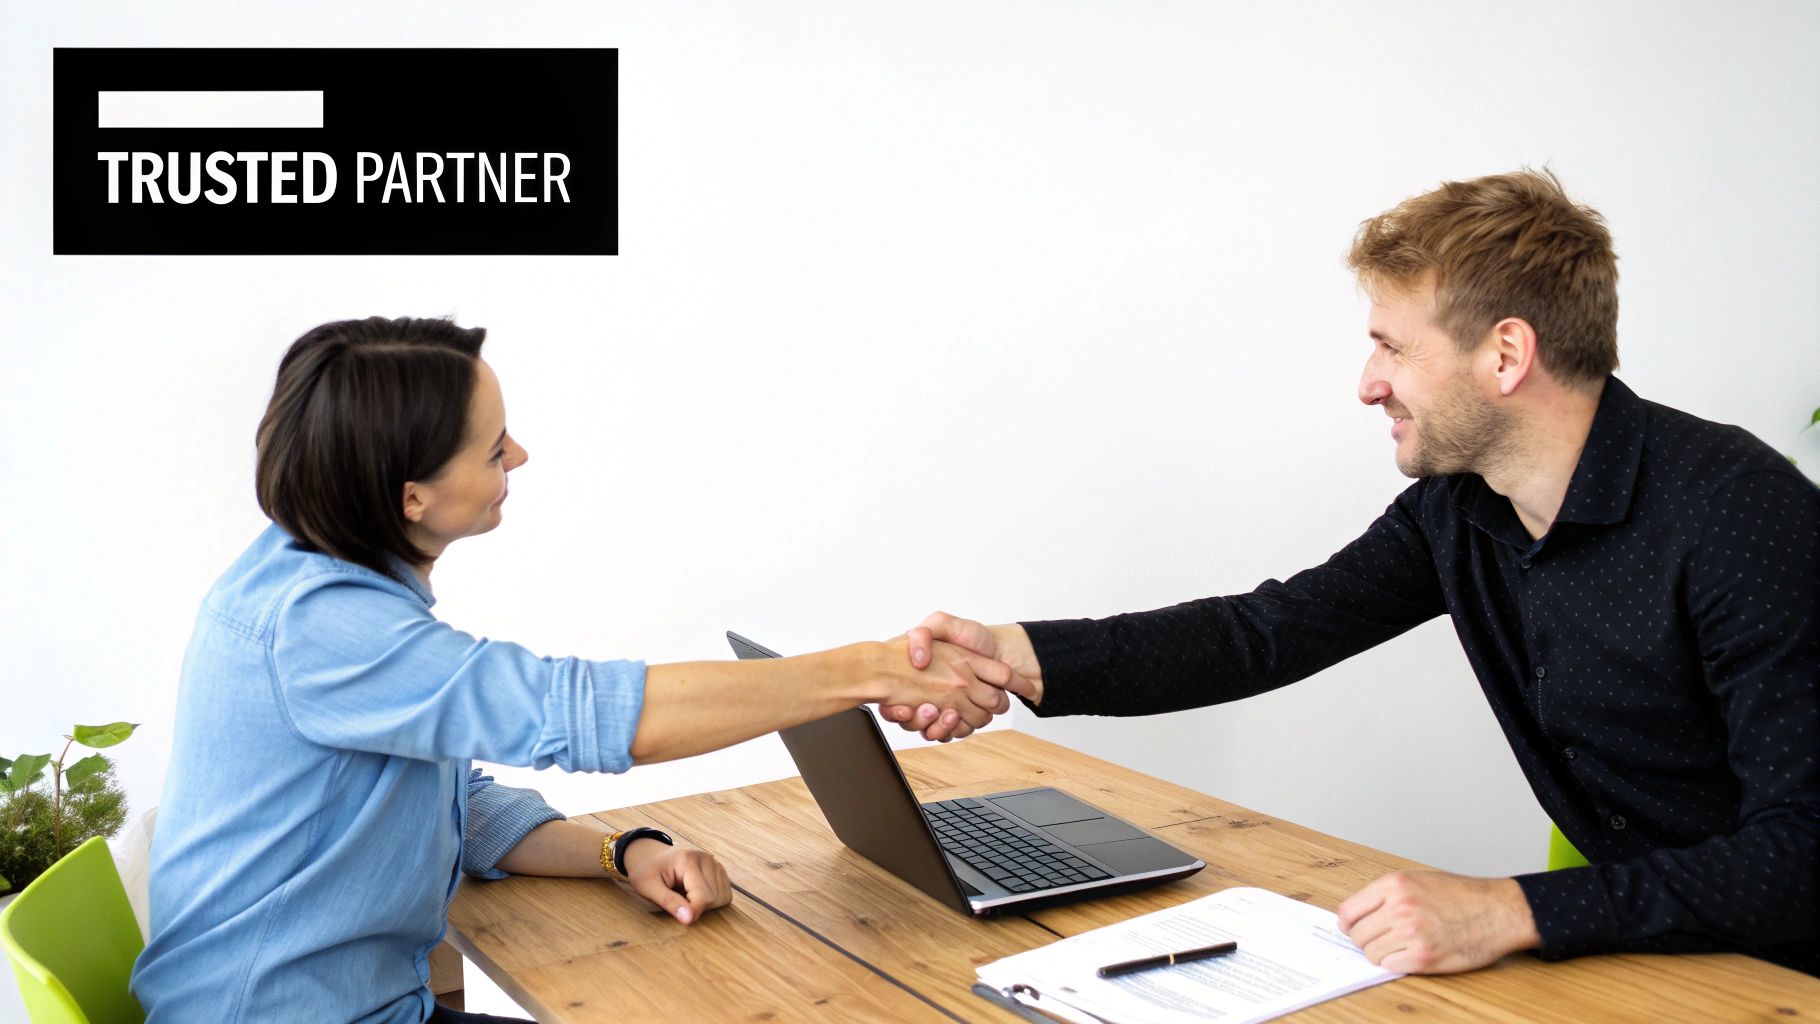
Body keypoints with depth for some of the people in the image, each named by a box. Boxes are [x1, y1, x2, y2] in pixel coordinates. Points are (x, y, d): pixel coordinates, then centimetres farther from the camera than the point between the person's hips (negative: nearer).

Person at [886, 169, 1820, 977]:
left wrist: (1514, 912, -35)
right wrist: (1016, 657, -12)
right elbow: (1271, 630, -1)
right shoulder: (1454, 509, -1)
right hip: (1624, 943, 6)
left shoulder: (1740, 515, -23)